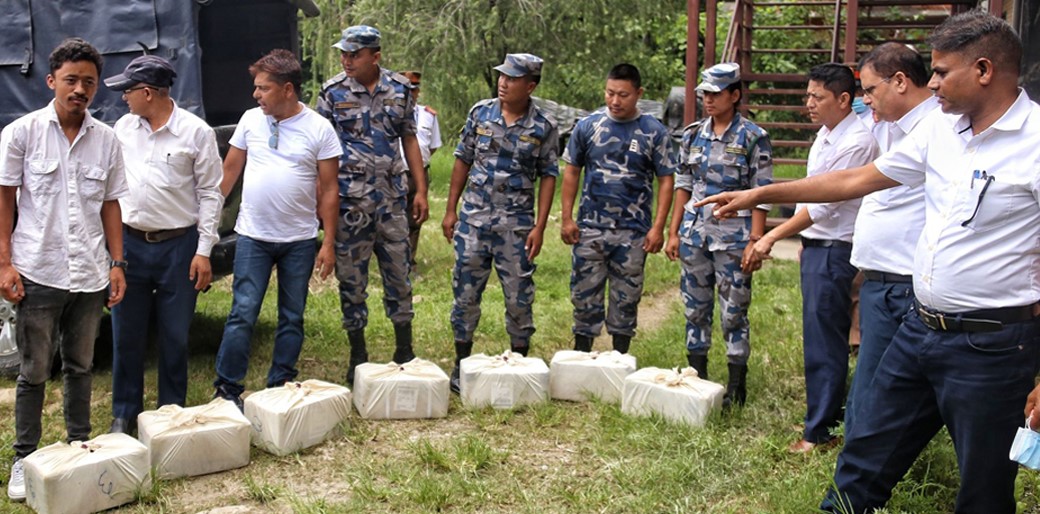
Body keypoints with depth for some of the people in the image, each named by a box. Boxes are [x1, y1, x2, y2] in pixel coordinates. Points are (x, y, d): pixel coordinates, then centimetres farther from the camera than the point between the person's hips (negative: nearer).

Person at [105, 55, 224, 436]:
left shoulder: (196, 132, -6)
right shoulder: (123, 128, 6)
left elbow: (210, 193, -4)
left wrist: (203, 251, -8)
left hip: (179, 245, -3)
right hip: (129, 243, 3)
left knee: (174, 336, 7)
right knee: (126, 335, 8)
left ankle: (172, 412, 22)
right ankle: (124, 414, 22)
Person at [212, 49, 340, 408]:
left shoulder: (319, 129, -5)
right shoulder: (251, 120, 2)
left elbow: (328, 189, -3)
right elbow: (229, 171, 8)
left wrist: (328, 243, -5)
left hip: (300, 240, 0)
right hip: (253, 237, 1)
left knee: (292, 318, 9)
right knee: (242, 314, -4)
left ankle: (280, 387, 21)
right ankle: (227, 389, 7)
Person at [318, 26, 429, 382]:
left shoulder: (400, 89, 4)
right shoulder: (333, 92, -2)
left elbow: (409, 141, 10)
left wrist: (421, 190, 5)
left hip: (391, 199, 2)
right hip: (348, 201, -2)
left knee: (399, 275, 7)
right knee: (351, 279, 4)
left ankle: (404, 352, 20)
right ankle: (358, 358, 17)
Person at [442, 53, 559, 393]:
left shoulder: (543, 127, -3)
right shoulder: (480, 112, 3)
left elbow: (548, 176, -1)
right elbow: (463, 160, 8)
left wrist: (540, 227, -7)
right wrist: (450, 210, 5)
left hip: (516, 224, -2)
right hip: (473, 218, 2)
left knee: (519, 297, 5)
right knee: (465, 292, 6)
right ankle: (462, 362, 20)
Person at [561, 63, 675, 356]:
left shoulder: (655, 132, -1)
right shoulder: (588, 126, 2)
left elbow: (666, 180, -1)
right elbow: (572, 171, 7)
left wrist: (658, 227, -8)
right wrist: (567, 218, 1)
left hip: (633, 232, -1)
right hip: (590, 228, 1)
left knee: (626, 298, 8)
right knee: (585, 294, 6)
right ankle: (580, 356, 19)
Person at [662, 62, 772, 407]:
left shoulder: (753, 138, -6)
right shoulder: (693, 135, 8)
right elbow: (683, 185, 12)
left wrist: (755, 242, -13)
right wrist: (673, 231, 8)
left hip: (732, 236, -5)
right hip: (694, 234, 5)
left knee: (734, 312, 1)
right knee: (695, 308, 11)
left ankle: (736, 385, 12)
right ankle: (697, 376, 23)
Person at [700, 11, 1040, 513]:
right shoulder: (940, 127, 6)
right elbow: (858, 179, 14)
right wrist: (760, 194, 15)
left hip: (992, 344, -7)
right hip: (920, 327, 7)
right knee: (866, 457, 16)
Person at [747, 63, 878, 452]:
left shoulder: (856, 142, -18)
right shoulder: (825, 134, 12)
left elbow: (824, 203, -20)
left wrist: (772, 237, -16)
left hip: (834, 251, -10)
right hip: (816, 244, 10)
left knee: (823, 343, -4)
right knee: (822, 338, 16)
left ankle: (820, 432, 5)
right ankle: (829, 415, 28)